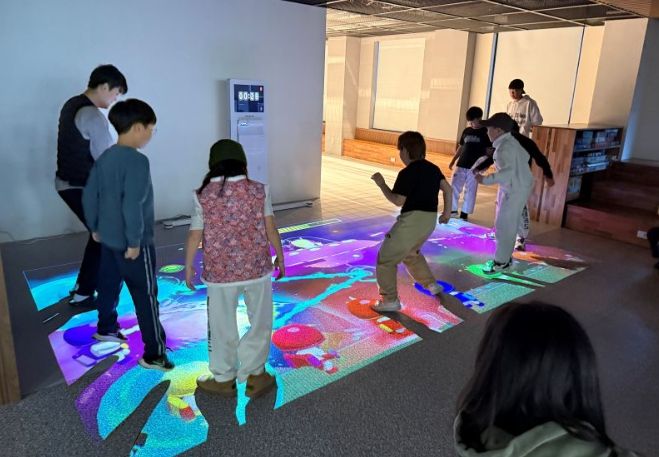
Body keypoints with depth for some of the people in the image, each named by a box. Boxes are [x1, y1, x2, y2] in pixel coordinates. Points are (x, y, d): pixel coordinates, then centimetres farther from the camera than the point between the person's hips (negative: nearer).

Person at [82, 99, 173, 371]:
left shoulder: (105, 157, 6)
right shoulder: (137, 161, -22)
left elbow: (89, 196, 12)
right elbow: (132, 205, -28)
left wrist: (94, 227, 23)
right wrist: (134, 241, -20)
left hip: (108, 238, 9)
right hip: (132, 242, -9)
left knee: (108, 284, 25)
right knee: (146, 295, -2)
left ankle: (106, 328, 46)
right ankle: (154, 354, 4)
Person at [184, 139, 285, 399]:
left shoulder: (203, 195, -6)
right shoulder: (259, 190, -5)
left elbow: (195, 235, -3)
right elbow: (270, 229, -3)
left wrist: (188, 267, 10)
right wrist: (280, 257, 10)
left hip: (220, 271, 0)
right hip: (257, 267, 0)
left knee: (222, 326, 16)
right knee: (260, 322, 17)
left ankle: (224, 379, 31)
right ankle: (254, 375, 23)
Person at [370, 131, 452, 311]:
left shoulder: (407, 173, -14)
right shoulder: (433, 168, 10)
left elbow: (398, 200, -15)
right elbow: (447, 188, 9)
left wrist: (381, 184, -6)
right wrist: (447, 212, 15)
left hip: (413, 219, -9)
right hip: (430, 219, 9)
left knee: (386, 258, 0)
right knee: (411, 253, 33)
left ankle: (390, 300, -1)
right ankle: (431, 284, 39)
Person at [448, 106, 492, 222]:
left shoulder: (485, 132, -4)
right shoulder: (466, 131, 8)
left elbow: (489, 150, -5)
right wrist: (453, 160, 14)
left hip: (475, 167, -4)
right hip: (461, 165, 4)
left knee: (470, 191, 2)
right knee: (454, 186, 3)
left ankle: (465, 213, 12)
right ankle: (453, 209, 16)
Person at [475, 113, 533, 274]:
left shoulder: (505, 147, -24)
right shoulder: (508, 142, 7)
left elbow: (507, 172, -36)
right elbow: (525, 157, 20)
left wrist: (485, 180, -34)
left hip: (515, 190, -10)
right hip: (511, 188, 10)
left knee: (504, 226, -2)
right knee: (507, 225, 18)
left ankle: (502, 261, 8)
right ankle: (505, 257, 29)